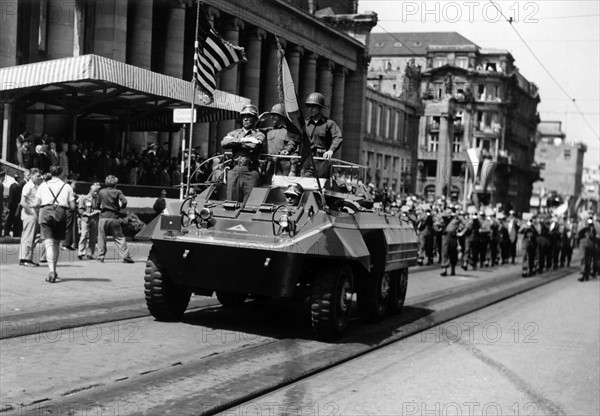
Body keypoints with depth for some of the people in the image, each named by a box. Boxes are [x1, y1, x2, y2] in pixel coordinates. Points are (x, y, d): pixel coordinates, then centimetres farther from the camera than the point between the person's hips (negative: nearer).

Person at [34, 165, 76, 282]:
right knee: (56, 243, 15)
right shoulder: (67, 186, 10)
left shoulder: (43, 185, 11)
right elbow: (72, 206, 6)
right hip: (61, 213, 1)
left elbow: (37, 203, 7)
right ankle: (54, 270, 26)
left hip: (46, 212, -1)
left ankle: (51, 272, -22)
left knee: (49, 243, -7)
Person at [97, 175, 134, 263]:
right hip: (114, 218, -1)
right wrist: (121, 208, 5)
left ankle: (101, 257, 6)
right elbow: (124, 201, -12)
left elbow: (98, 204, 11)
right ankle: (126, 257, -1)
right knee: (120, 238, 4)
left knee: (101, 239, 8)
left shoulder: (101, 192, 7)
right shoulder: (117, 192, -1)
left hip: (103, 217, 1)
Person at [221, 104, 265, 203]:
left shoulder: (259, 135, 9)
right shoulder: (234, 133, 20)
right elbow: (223, 143, 0)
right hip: (234, 170, 3)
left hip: (250, 172, -3)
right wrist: (242, 140, -7)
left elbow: (253, 146, -12)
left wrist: (234, 142, 0)